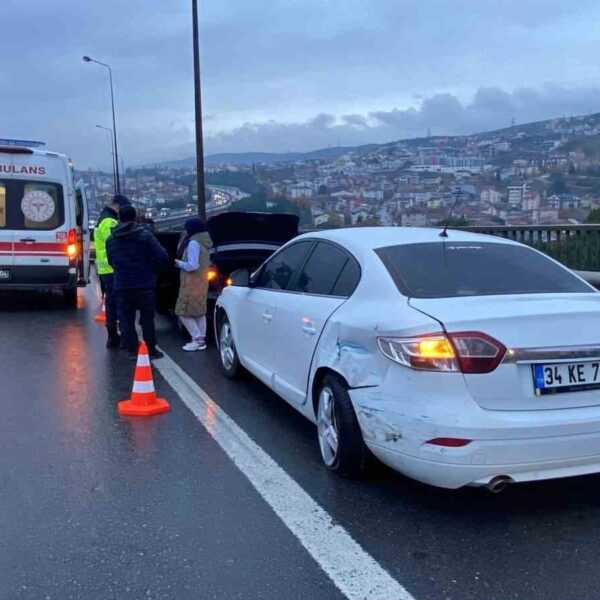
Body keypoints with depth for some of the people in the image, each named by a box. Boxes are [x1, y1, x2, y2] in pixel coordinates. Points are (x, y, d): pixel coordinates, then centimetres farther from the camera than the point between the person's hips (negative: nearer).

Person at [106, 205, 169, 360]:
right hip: (144, 285, -2)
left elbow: (110, 261, 16)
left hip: (122, 285, 2)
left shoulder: (111, 240, 6)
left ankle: (132, 350, 8)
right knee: (147, 318, 6)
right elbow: (162, 256, -12)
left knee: (126, 319, 10)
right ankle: (151, 350, 10)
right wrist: (153, 271, 3)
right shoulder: (144, 235, -7)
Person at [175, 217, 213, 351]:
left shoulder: (193, 243, -18)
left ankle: (198, 339, -5)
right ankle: (201, 339, 15)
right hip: (201, 281, 10)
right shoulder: (204, 242, 11)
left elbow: (192, 265, -23)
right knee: (199, 312, 13)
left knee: (184, 312, -3)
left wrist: (179, 263, -7)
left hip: (193, 283, -10)